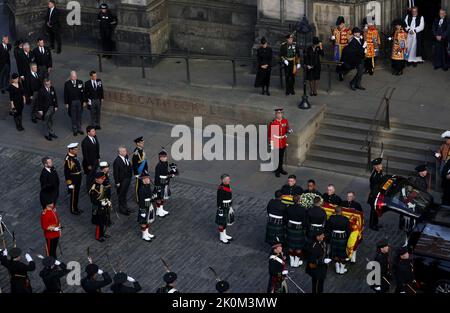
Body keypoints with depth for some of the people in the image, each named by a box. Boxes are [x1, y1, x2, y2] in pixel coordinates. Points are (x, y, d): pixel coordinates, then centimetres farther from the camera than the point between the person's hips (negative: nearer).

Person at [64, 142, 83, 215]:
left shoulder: (74, 156, 1)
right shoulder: (68, 159, -27)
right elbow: (66, 172, -24)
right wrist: (70, 183, -20)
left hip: (78, 179, 9)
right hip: (73, 180, -9)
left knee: (77, 194, 21)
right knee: (73, 195, 7)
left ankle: (76, 208, 36)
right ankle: (73, 210, 23)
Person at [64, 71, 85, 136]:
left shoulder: (80, 82, -1)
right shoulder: (67, 84, -8)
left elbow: (82, 92, 4)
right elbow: (65, 94, -4)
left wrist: (84, 101, 2)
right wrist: (66, 103, -6)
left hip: (79, 102, 2)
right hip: (71, 102, -2)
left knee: (79, 116, 11)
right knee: (73, 116, 7)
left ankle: (79, 129, 24)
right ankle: (74, 130, 19)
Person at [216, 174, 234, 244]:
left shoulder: (227, 186, 1)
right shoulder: (221, 189, -27)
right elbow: (219, 201, -22)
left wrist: (230, 207, 20)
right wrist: (220, 210, -18)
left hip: (227, 207, 9)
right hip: (223, 208, -9)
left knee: (225, 221, 21)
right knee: (222, 223, 7)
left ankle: (224, 235, 36)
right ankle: (222, 238, 21)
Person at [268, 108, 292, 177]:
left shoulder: (285, 121, -1)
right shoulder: (272, 123, -15)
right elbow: (270, 134, -11)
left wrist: (289, 131, -12)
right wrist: (271, 144, -11)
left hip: (283, 143, 5)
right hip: (276, 143, -5)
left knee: (281, 157, 17)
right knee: (276, 157, 6)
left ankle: (280, 169, 33)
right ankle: (277, 171, 19)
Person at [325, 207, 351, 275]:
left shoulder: (331, 218, -12)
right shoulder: (346, 220, -16)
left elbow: (327, 228, -2)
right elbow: (348, 231, -8)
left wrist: (329, 236, 12)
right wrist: (346, 238, 7)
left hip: (334, 238, 2)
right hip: (343, 238, -2)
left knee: (335, 253, 16)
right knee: (342, 253, 13)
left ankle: (337, 269, 27)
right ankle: (342, 269, 24)